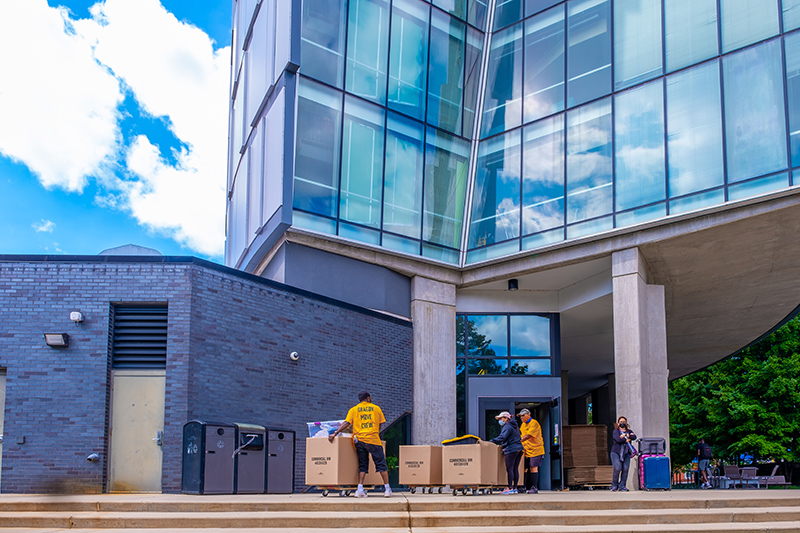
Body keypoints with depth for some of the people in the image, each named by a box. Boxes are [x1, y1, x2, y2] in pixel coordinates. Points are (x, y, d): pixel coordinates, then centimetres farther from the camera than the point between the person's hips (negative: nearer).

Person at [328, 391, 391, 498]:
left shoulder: (354, 410, 11)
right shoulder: (376, 408, 12)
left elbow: (347, 423, -2)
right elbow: (379, 426, 13)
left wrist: (335, 433, -4)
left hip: (359, 439, 2)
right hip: (373, 439, -2)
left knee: (362, 465, 8)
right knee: (381, 464, 3)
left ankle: (360, 489, -5)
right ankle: (387, 488, 1)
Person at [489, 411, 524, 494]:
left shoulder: (507, 427, -9)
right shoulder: (515, 426, 20)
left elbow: (502, 438, -20)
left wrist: (491, 441, -18)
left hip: (511, 450, -9)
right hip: (519, 449, 9)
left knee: (509, 469, -7)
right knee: (515, 469, 8)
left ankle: (510, 488, -8)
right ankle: (515, 488, 9)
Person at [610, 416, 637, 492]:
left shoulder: (629, 431, 16)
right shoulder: (616, 431, 3)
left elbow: (634, 437, -5)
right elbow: (618, 439, -15)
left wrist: (625, 435, -12)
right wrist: (627, 439, -5)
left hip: (626, 453, 4)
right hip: (616, 452, -4)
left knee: (625, 469, -8)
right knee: (617, 469, -15)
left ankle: (622, 486, -1)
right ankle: (614, 485, 2)